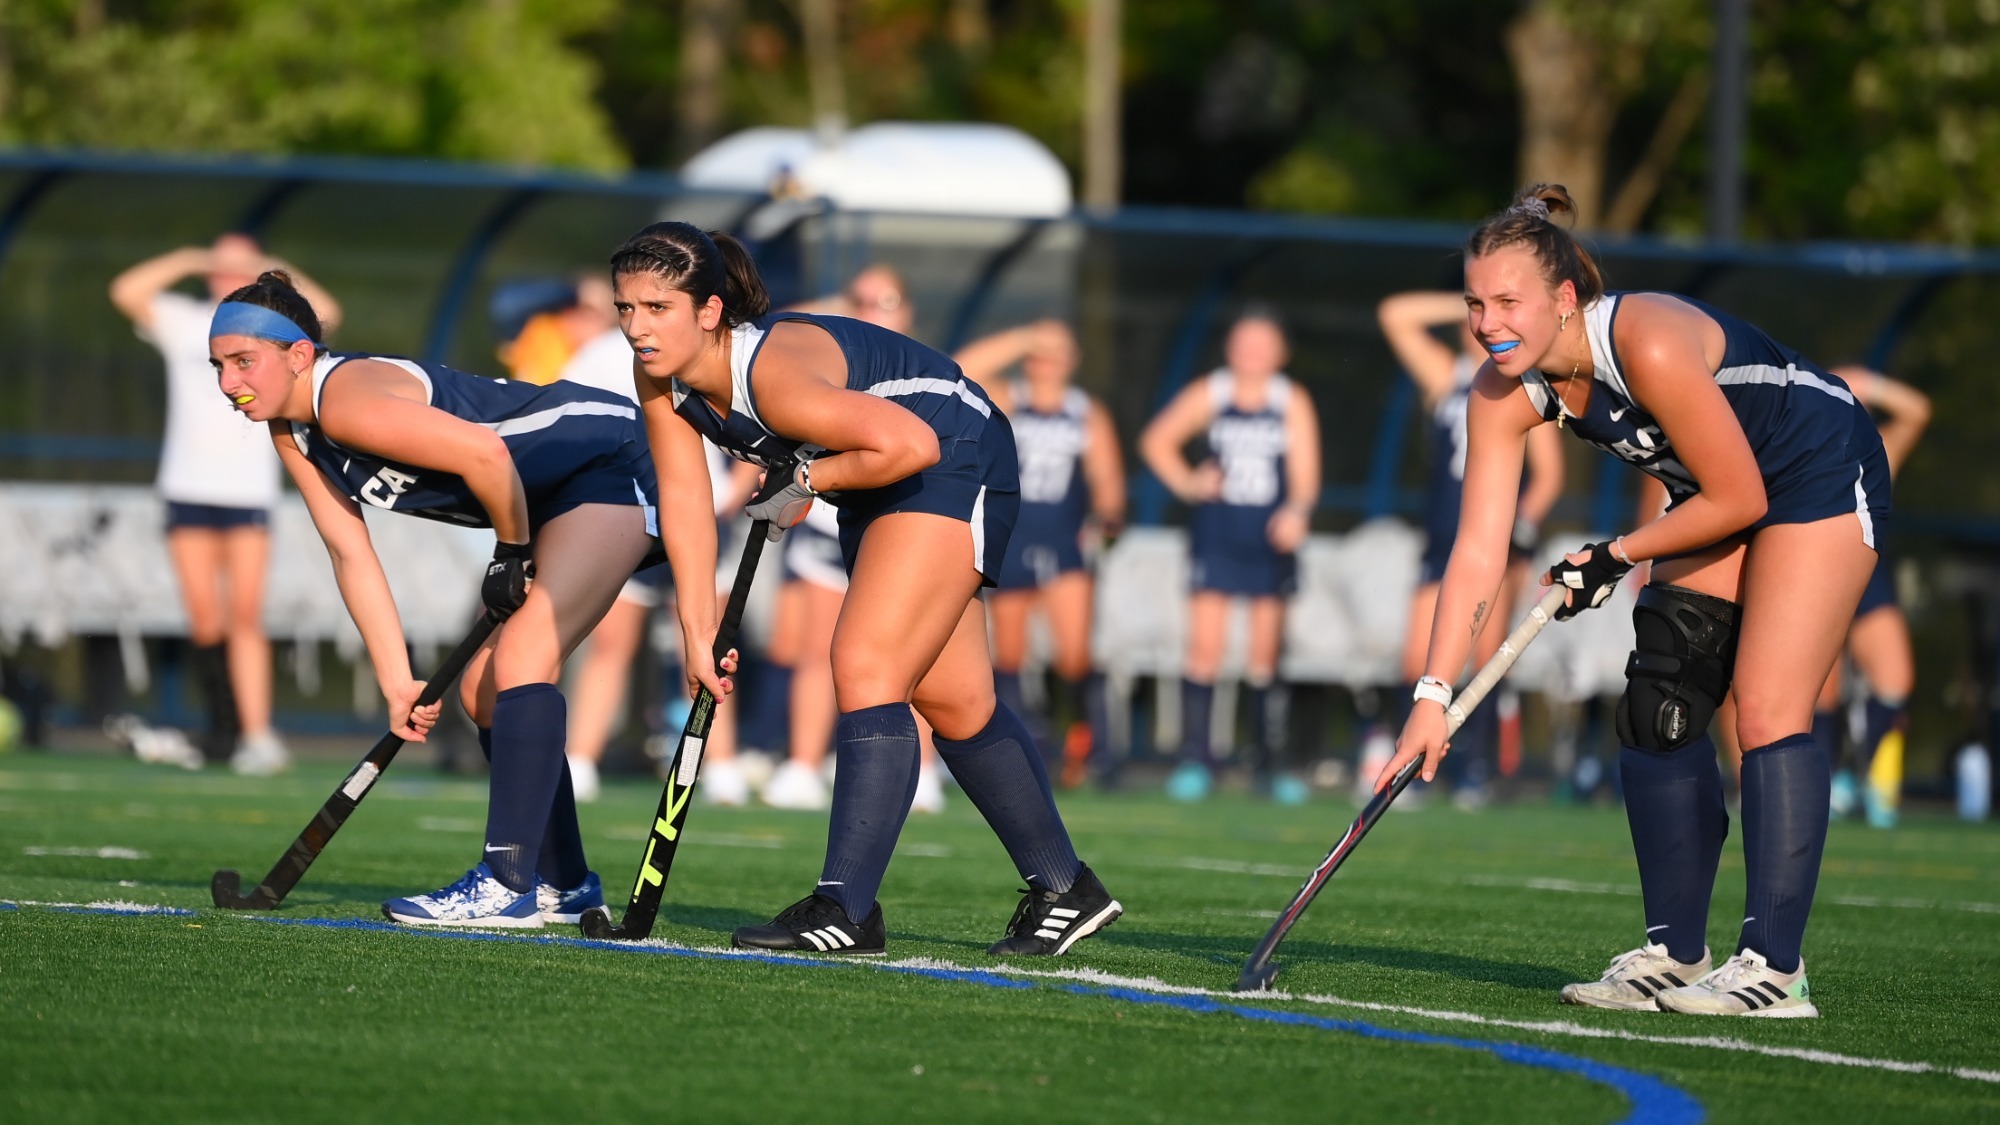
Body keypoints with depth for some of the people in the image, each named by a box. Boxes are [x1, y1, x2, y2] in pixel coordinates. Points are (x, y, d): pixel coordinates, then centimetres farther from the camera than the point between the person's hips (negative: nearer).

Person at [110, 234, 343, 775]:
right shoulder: (183, 321, 8)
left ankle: (257, 736, -16)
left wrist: (273, 272, -9)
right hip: (187, 490, 2)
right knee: (205, 618, 1)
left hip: (250, 492, -2)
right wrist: (189, 261, -6)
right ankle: (224, 725, 13)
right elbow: (126, 292, -5)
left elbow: (327, 313, -12)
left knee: (245, 615, -11)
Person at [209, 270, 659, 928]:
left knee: (522, 658, -23)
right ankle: (562, 884, 21)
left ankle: (507, 885, -27)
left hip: (611, 465, -11)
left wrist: (513, 554, -15)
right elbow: (351, 556, 5)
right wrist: (398, 686, -1)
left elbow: (485, 455, -32)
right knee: (484, 690, 11)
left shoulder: (345, 400, -27)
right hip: (550, 502, 11)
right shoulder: (291, 435, 4)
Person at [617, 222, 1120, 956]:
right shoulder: (661, 379, -12)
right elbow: (683, 500, -8)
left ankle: (845, 911, -19)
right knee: (951, 698, 13)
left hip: (954, 462, -9)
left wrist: (807, 482, -25)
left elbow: (911, 443, -37)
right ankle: (1064, 890, 25)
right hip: (876, 487, 9)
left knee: (866, 670, -18)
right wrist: (698, 632, -13)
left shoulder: (776, 374, -37)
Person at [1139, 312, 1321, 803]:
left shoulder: (1292, 403, 1)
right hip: (1216, 536, -1)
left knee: (1267, 655, 5)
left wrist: (1296, 510, -23)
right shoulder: (1209, 395, 1)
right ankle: (1194, 758, -6)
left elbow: (1305, 472, -4)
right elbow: (1156, 440, 12)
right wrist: (1186, 482, -1)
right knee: (1204, 647, -8)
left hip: (1270, 539, 1)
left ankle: (1267, 760, 12)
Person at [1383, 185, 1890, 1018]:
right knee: (1657, 706, 0)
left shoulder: (1650, 346, -35)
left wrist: (1616, 557, -15)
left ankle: (1774, 967, -18)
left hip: (1820, 476, -8)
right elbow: (1477, 554, -14)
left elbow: (1738, 500, -26)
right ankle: (1674, 955, 6)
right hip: (1720, 497, 8)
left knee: (1768, 708, -17)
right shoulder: (1504, 395, -14)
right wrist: (1432, 694, -22)